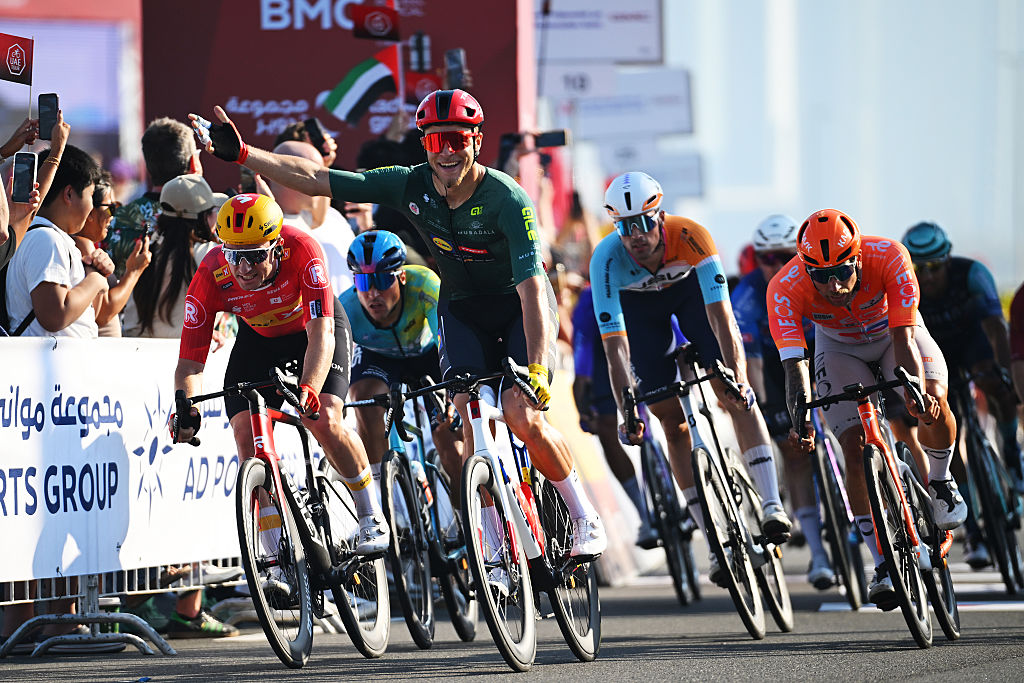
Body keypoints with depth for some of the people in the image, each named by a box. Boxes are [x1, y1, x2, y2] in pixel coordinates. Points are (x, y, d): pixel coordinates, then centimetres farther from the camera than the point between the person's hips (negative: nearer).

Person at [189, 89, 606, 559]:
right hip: (463, 308, 4)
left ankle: (586, 519, -1)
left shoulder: (506, 199, -29)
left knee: (522, 417, -21)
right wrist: (241, 154, -22)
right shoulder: (412, 187, -16)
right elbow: (316, 180, -14)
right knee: (470, 417, -16)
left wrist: (537, 370, -47)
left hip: (520, 309, -4)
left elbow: (532, 287, -36)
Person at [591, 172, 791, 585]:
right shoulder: (607, 259, -36)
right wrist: (626, 411, -47)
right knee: (672, 419, -5)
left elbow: (719, 313, -39)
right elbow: (615, 345, -38)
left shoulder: (690, 236, -37)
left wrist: (735, 376, -51)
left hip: (689, 285, 0)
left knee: (736, 394, -19)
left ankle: (772, 505, -22)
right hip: (636, 304, 0)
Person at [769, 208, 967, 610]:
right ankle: (883, 567, -5)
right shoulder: (785, 288, -34)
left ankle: (940, 482, 2)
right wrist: (800, 419, -60)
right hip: (839, 347, 1)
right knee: (856, 449, -15)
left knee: (933, 401, -28)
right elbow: (793, 363, -42)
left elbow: (904, 339, -40)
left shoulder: (888, 258, -36)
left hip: (892, 331, 0)